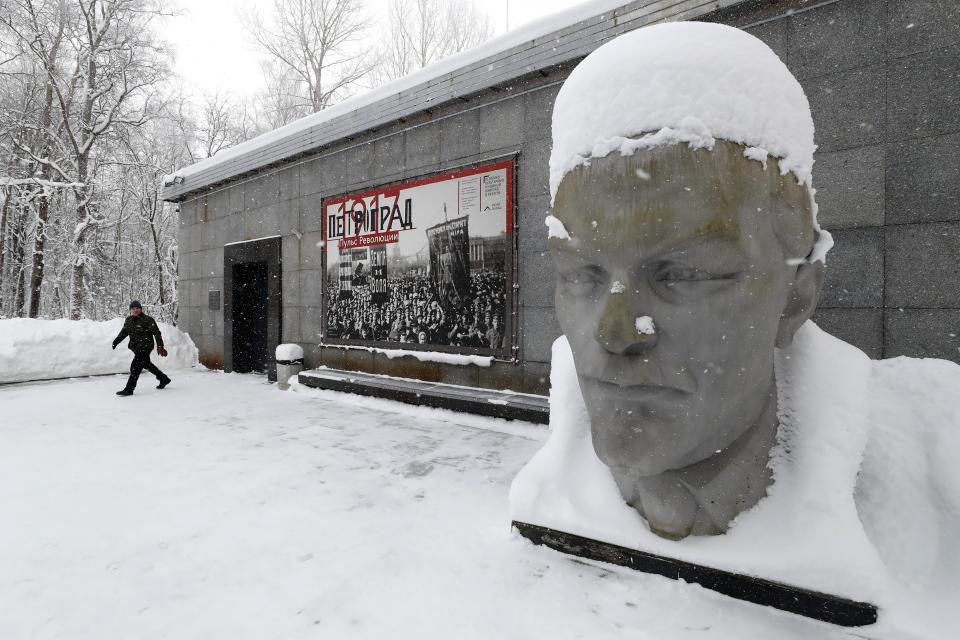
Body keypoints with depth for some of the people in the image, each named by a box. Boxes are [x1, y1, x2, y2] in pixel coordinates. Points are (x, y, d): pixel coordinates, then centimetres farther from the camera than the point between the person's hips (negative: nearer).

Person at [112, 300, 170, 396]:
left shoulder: (148, 320, -14)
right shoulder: (128, 320, 8)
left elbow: (157, 333, -13)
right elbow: (124, 332, 18)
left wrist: (160, 346, -16)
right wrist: (116, 341, 2)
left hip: (145, 347, -8)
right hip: (136, 348, 8)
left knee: (135, 367, -12)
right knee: (147, 364, 19)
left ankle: (129, 389, -6)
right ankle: (164, 379, 35)